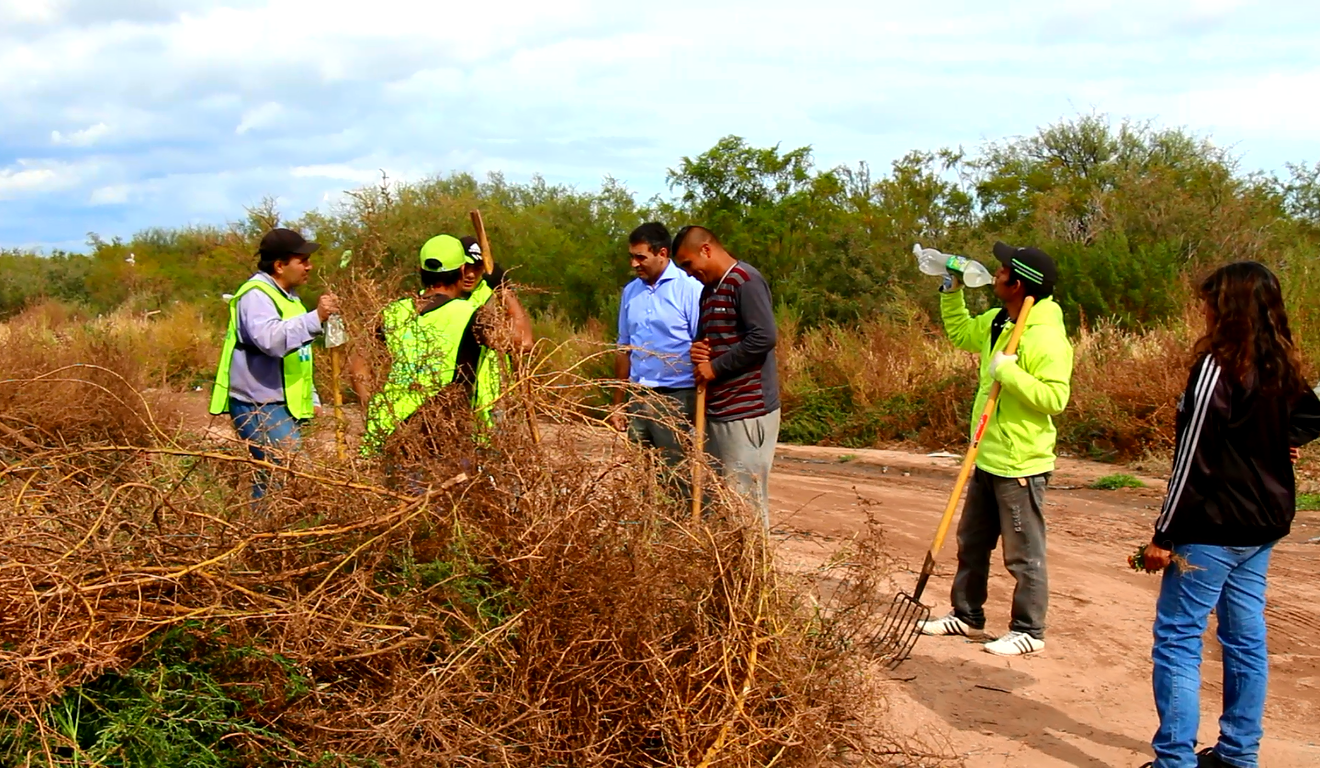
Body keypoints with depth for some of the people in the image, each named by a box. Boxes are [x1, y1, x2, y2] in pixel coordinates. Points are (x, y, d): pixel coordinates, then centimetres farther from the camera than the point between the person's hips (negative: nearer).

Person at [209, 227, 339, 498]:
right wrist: (315, 318, -37)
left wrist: (312, 399, 27)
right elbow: (270, 338, -34)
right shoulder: (256, 295, -13)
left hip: (281, 406, 10)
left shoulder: (285, 296, 20)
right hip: (259, 407, -10)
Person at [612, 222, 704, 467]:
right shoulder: (631, 291, 10)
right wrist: (618, 404, 16)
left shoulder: (690, 289, -8)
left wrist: (702, 409, -12)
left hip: (675, 400, -6)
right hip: (638, 398, 6)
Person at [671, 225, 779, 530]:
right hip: (717, 409, 10)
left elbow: (763, 337, -20)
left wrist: (715, 367, -13)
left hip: (747, 410, -10)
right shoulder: (709, 289, 19)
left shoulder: (744, 281, -10)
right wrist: (699, 351, 4)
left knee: (747, 497, -7)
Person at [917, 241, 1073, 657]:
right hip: (988, 459, 10)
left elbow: (1055, 398, -28)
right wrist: (952, 293, 16)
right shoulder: (997, 322, 7)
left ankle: (1028, 631, 15)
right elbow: (961, 333, 28)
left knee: (1024, 554, 3)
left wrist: (1008, 372, -28)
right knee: (971, 543, 20)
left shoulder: (1047, 337, -20)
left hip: (1020, 464, -10)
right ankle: (967, 615, 33)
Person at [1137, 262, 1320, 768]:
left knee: (1177, 637, -3)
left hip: (1214, 525, -8)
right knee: (1246, 637, 14)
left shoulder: (1218, 366, -16)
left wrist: (1163, 535, -13)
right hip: (1265, 525, 8)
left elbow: (1193, 457, -17)